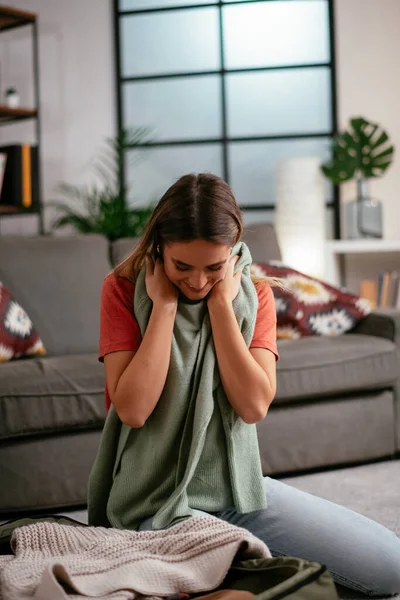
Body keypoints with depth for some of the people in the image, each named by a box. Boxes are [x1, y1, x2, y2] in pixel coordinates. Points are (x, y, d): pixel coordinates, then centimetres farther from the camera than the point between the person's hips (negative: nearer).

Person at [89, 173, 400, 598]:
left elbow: (254, 407, -14)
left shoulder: (254, 294, 1)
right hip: (158, 502, -3)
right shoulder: (123, 289, -6)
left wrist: (221, 303, -15)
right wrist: (165, 304, -17)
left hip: (240, 488, 4)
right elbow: (132, 409, -20)